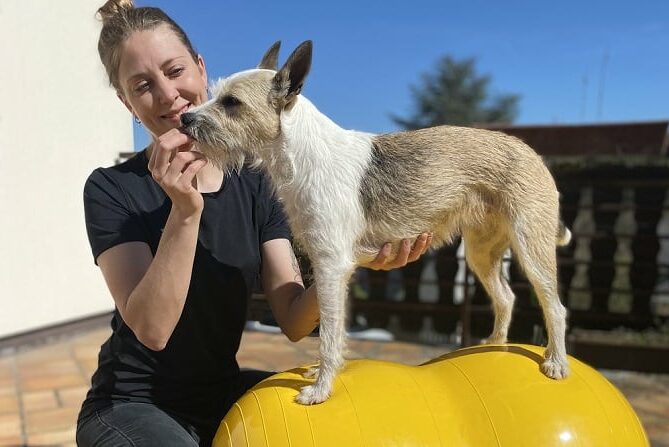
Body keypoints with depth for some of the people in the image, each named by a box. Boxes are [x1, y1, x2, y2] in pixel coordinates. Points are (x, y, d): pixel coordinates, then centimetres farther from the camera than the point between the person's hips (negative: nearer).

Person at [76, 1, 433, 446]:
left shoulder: (255, 184, -1)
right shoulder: (111, 189, -11)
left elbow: (295, 321, -9)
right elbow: (151, 328, -23)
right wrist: (185, 210, -33)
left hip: (224, 392, 4)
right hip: (132, 407, -3)